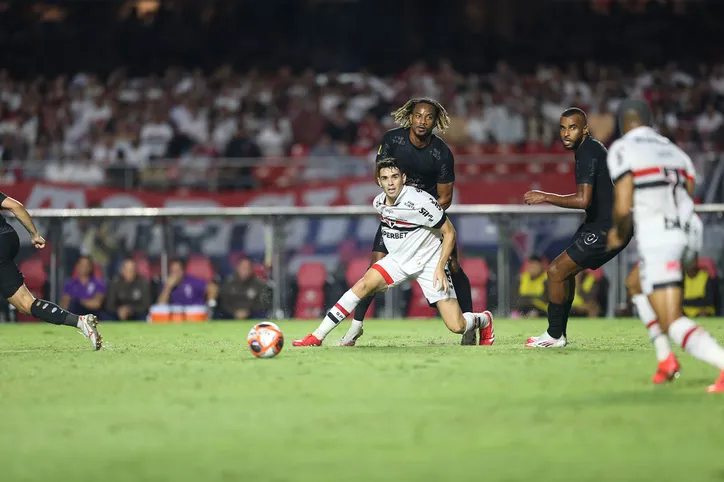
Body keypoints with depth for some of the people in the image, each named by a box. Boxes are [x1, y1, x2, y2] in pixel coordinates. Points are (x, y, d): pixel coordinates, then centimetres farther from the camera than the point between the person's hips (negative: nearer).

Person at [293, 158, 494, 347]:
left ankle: (484, 320, 27)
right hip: (398, 260, 5)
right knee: (363, 285, -18)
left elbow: (449, 232, -15)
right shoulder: (378, 203, -5)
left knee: (457, 327, -10)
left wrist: (440, 268, -20)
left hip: (429, 264, -5)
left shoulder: (420, 201, -25)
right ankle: (317, 336, -15)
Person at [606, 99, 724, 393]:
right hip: (686, 236, 7)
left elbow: (623, 207, -9)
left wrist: (619, 236, 11)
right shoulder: (674, 150, 20)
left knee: (672, 322, -10)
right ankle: (666, 360, 24)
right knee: (636, 285, 32)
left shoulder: (623, 150, -1)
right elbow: (689, 200, 16)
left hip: (656, 240, -7)